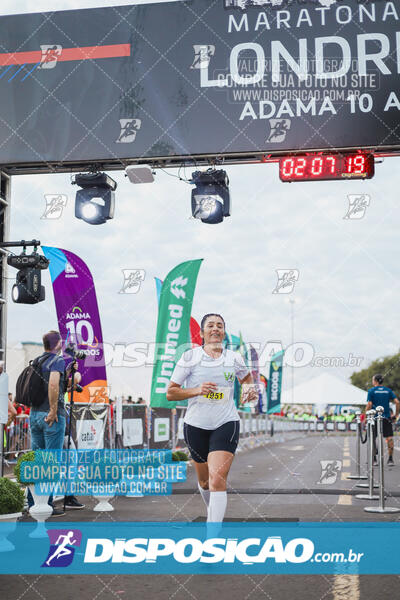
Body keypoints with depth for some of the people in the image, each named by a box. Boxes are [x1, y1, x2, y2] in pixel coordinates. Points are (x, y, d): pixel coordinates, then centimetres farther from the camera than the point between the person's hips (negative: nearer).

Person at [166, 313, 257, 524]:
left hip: (226, 424, -1)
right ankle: (212, 510, 49)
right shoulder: (190, 357, -4)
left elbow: (247, 376, 26)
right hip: (196, 425, 1)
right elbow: (170, 393, -4)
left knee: (217, 480, -17)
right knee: (203, 480, 17)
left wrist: (250, 391, 4)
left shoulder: (234, 358, 3)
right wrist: (196, 390, -19)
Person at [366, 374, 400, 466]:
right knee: (389, 438, 5)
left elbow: (369, 405, -12)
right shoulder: (388, 390, 7)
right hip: (387, 417, 2)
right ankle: (390, 459, 1)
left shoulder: (371, 391, -2)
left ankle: (374, 460, 7)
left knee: (373, 438, 8)